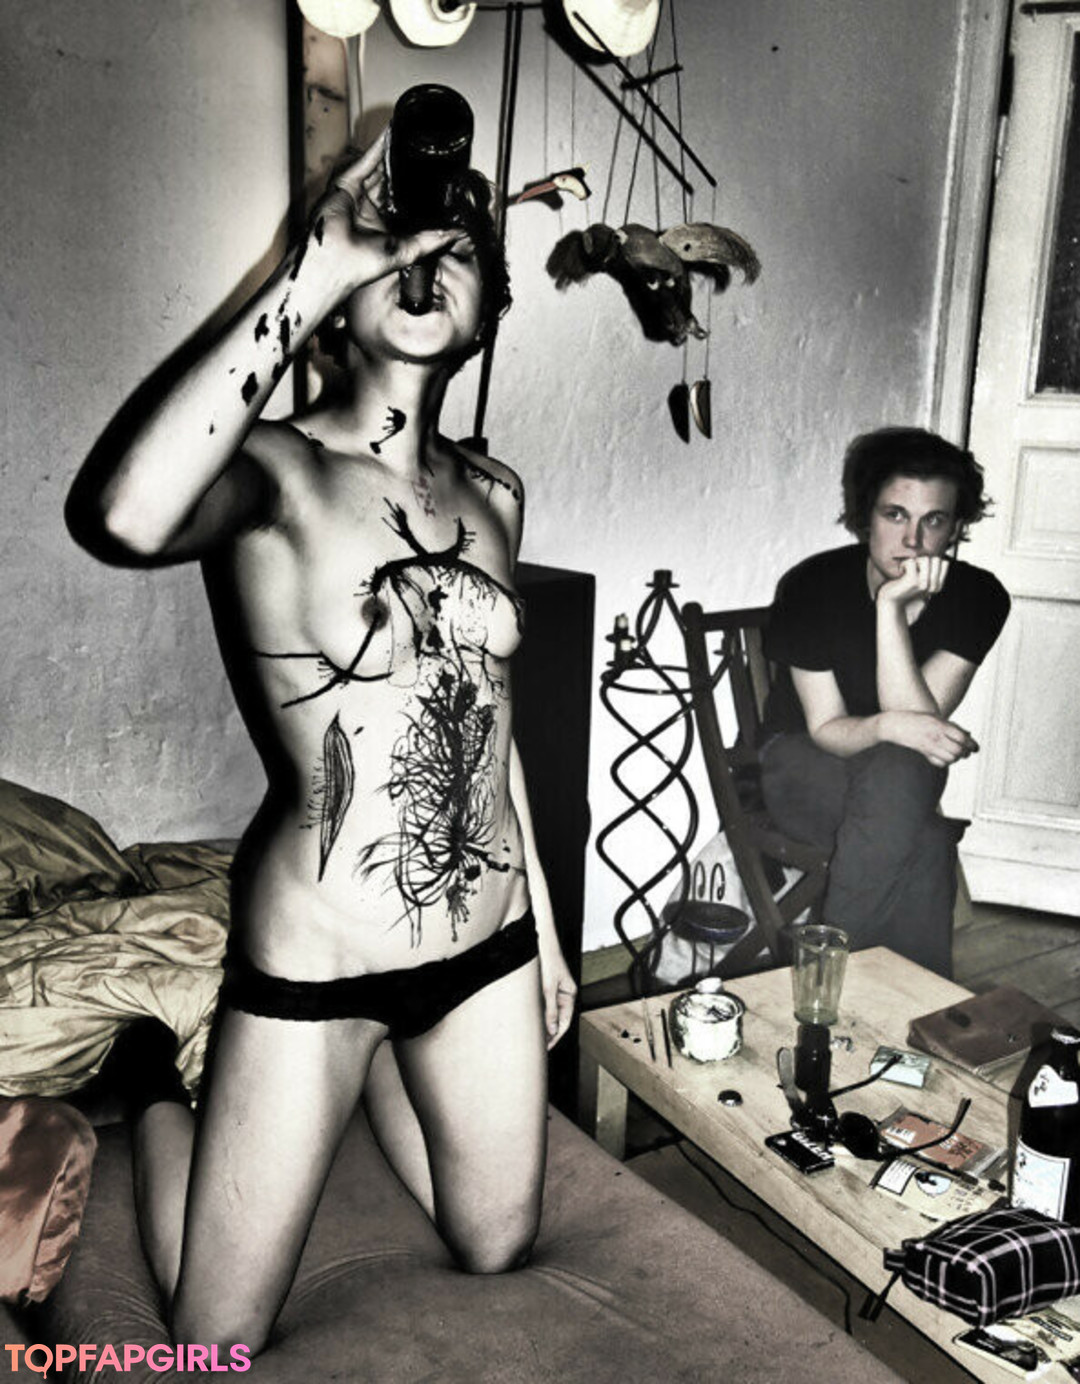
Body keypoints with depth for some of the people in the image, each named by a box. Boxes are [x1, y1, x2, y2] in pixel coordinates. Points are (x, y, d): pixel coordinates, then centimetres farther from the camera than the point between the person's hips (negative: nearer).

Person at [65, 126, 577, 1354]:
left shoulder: (491, 495, 3)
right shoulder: (274, 470, -16)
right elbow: (122, 521, -42)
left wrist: (546, 928, 16)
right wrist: (310, 275, -36)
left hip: (490, 945, 6)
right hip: (311, 963, -5)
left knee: (500, 1253, 26)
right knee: (218, 1339, 14)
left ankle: (377, 1072, 48)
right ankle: (156, 1081, 39)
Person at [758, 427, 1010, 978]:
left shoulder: (979, 597, -13)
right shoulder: (811, 586, -17)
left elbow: (920, 722, -24)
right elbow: (825, 729, -17)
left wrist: (891, 606, -33)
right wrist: (891, 727, -40)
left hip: (901, 778, 2)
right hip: (802, 763, -2)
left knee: (902, 774, -36)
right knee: (925, 839, -32)